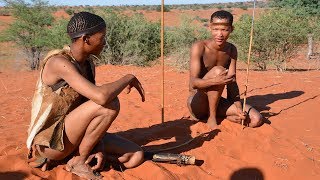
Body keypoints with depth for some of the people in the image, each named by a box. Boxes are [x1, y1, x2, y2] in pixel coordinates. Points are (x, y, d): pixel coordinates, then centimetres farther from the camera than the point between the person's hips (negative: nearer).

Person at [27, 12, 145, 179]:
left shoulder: (88, 64, 2)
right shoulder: (59, 62, -23)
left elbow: (91, 110, 4)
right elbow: (101, 97, -38)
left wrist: (99, 148, -8)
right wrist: (128, 78, -19)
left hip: (74, 133, 8)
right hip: (49, 141, -7)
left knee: (136, 156, -2)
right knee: (110, 104, -29)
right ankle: (78, 161, -8)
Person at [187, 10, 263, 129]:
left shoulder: (232, 50, 1)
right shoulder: (199, 47, -17)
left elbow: (232, 82, -3)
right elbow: (193, 83, -25)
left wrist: (238, 108, -16)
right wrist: (216, 81, -43)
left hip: (217, 102, 5)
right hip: (197, 104, -5)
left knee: (256, 119, -10)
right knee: (218, 71, -31)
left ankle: (214, 114, 5)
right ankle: (211, 117, -15)